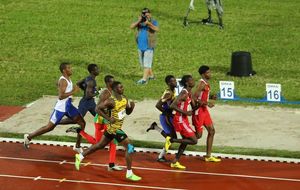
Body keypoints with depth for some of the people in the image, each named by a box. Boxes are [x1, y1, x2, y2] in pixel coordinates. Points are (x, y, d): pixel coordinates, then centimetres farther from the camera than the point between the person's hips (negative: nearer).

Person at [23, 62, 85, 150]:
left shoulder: (68, 79, 9)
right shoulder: (63, 81, -20)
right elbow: (61, 96, -29)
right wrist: (73, 92, -27)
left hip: (68, 106, 9)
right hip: (61, 108, -9)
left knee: (82, 123, 4)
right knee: (49, 127, -1)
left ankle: (78, 146, 11)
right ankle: (29, 137, 13)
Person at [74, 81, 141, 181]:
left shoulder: (124, 99, 4)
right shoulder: (111, 101, -21)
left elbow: (128, 112, 13)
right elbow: (98, 108, -19)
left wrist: (132, 106, -8)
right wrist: (108, 118, -23)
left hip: (112, 128, 9)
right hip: (114, 128, -9)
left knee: (100, 145, 20)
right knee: (129, 147, -9)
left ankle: (80, 156, 31)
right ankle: (129, 174, -3)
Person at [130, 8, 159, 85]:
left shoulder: (153, 22, -4)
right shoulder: (140, 22, 7)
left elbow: (156, 29, -24)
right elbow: (132, 26, -6)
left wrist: (148, 23, -38)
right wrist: (138, 21, -22)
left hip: (149, 46, -6)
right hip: (140, 46, 6)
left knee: (147, 63, -10)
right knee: (143, 63, 16)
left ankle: (144, 79, -11)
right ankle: (151, 75, 31)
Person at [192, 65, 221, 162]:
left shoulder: (206, 83, 10)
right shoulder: (202, 84, -19)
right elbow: (194, 98, -25)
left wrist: (211, 97, 5)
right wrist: (206, 103, -28)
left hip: (204, 110, 10)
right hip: (199, 111, -10)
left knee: (211, 131, 9)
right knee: (198, 135, -4)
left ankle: (208, 156, 14)